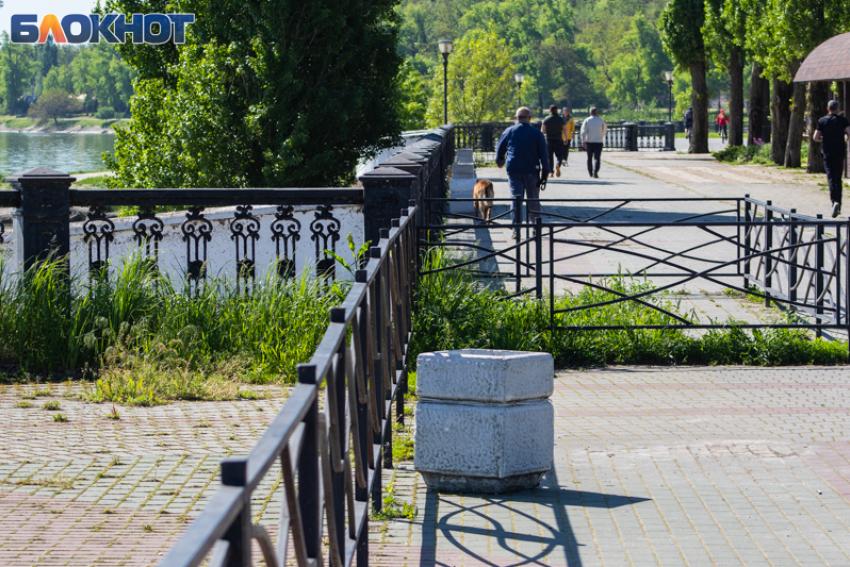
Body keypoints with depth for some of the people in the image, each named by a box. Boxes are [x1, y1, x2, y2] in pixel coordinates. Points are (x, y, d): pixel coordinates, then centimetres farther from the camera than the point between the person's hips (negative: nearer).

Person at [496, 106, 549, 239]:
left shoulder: (509, 132, 3)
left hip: (514, 171, 0)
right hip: (532, 172, 0)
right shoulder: (537, 133, 1)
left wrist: (500, 163, 33)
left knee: (516, 201, 0)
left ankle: (516, 231, -7)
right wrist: (545, 172, -1)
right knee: (533, 201, 11)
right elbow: (543, 154, -3)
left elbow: (500, 150, 14)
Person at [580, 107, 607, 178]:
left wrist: (583, 141, -13)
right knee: (597, 158, -9)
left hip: (589, 142, 1)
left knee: (589, 158, 15)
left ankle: (590, 173, 25)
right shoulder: (601, 121, 3)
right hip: (598, 142, -1)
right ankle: (595, 172, -29)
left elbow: (583, 131, -10)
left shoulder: (587, 121, 0)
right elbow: (605, 131, 14)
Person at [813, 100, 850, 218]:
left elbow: (815, 138, -3)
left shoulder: (822, 121, 0)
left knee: (831, 178, -7)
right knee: (838, 179, 13)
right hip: (840, 152, 1)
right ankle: (838, 207, 17)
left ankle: (835, 201, -30)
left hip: (828, 152, -1)